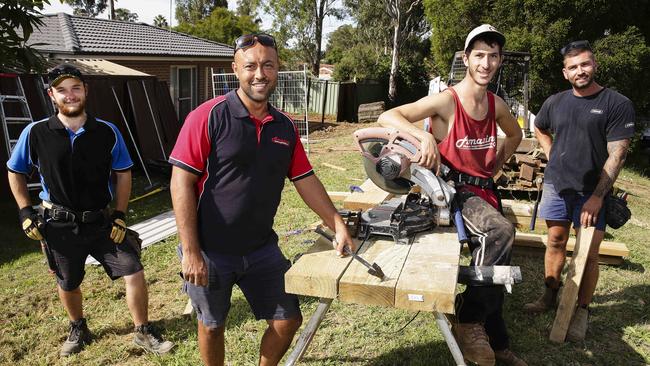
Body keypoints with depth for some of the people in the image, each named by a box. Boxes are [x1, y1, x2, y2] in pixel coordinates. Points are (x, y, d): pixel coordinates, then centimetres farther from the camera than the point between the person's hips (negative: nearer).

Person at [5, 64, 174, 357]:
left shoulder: (107, 132, -8)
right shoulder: (35, 133, -9)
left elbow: (124, 174, 1)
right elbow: (15, 172, 7)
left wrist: (119, 216, -5)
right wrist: (25, 212, -1)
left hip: (100, 222, 0)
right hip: (58, 225, 0)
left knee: (134, 272, -6)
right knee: (67, 284, 16)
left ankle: (143, 332, 14)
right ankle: (78, 330, 45)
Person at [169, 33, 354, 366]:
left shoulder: (285, 127, 2)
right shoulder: (208, 117, -14)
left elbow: (306, 180, 7)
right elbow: (181, 182, -16)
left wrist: (339, 226, 3)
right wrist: (190, 252, -18)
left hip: (262, 249, 5)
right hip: (210, 251, -4)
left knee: (288, 320, 11)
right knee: (212, 326, 16)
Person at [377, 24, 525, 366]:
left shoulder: (497, 104, 5)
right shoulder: (446, 101, -15)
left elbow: (514, 135, 27)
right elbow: (387, 117, -22)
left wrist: (495, 165, 14)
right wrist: (425, 136, -36)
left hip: (484, 189, 7)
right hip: (452, 188, -7)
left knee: (493, 267, 14)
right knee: (501, 232, -34)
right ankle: (468, 321, -17)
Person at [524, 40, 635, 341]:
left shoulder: (617, 104, -8)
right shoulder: (555, 102, 5)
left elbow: (616, 155, -12)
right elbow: (540, 129, 25)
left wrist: (597, 197, -17)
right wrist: (552, 156, 9)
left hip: (592, 191, -4)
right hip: (556, 185, 4)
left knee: (589, 254, 0)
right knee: (555, 242, 13)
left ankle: (581, 312, 12)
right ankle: (550, 296, 27)